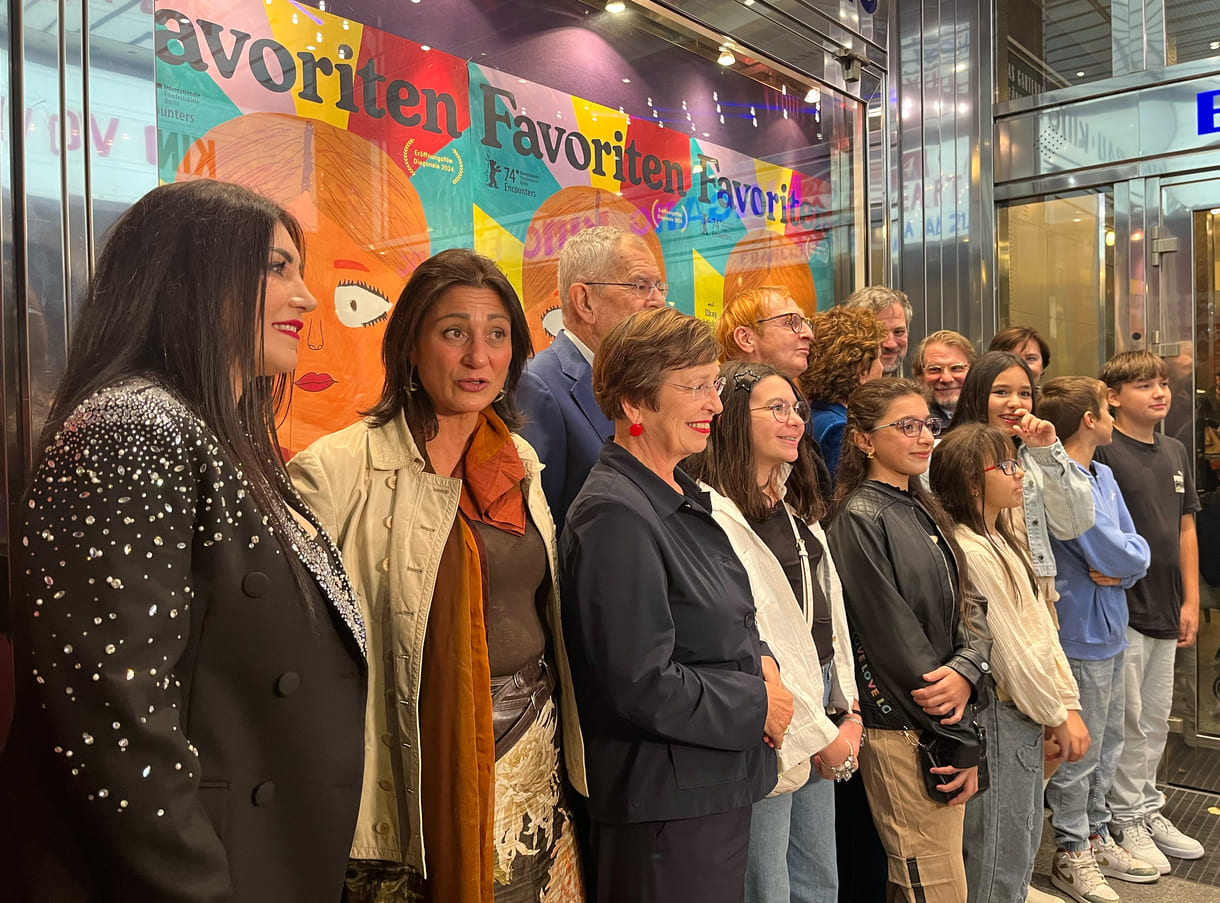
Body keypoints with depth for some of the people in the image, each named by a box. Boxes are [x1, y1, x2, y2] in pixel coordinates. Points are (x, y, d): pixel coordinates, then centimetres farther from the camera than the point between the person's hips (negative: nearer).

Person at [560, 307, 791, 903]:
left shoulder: (683, 499, 9)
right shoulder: (614, 514, -22)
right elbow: (644, 685, -25)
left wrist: (760, 660, -1)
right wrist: (759, 707, -12)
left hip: (718, 787, 9)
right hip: (666, 811, -9)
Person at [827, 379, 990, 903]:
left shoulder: (923, 511, 13)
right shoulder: (860, 519, -12)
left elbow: (962, 612, 8)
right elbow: (894, 639, -15)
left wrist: (966, 671, -14)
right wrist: (958, 742, -11)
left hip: (945, 721, 8)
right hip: (901, 729, -8)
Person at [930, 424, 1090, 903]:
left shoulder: (1004, 542, 9)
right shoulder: (968, 550, -22)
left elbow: (1042, 626, 10)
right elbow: (1009, 649, -18)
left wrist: (1069, 703, 4)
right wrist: (1056, 715, -7)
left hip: (1025, 715, 9)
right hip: (999, 716, -9)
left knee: (1024, 844, 22)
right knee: (999, 863, 4)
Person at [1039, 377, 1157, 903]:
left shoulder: (1103, 475, 9)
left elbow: (1137, 550, 7)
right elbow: (1115, 554, -24)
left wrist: (1122, 565, -13)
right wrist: (1128, 558, -4)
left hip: (1109, 627, 9)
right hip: (1080, 633, -9)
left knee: (1108, 745, 20)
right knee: (1079, 752, 5)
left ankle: (1097, 839, 36)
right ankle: (1073, 855, 21)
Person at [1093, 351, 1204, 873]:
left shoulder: (1175, 452, 10)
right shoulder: (1102, 452, -13)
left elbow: (1186, 529, 13)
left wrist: (1190, 600, 10)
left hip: (1165, 610, 7)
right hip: (1122, 609, -7)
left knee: (1156, 720, 17)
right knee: (1128, 721, 4)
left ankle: (1148, 809, 32)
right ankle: (1126, 819, 19)